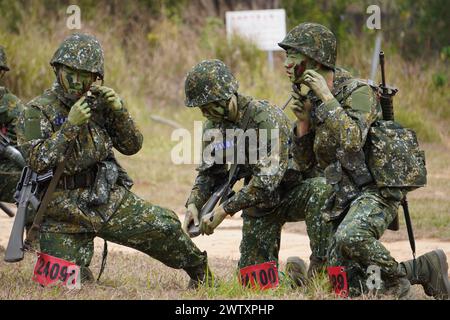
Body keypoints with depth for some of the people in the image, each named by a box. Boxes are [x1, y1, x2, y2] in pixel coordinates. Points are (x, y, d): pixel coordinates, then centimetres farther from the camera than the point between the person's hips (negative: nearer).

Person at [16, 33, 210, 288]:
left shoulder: (99, 104, 3)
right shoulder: (37, 111, -9)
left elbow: (132, 146, 3)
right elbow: (38, 161, -21)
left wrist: (119, 110, -13)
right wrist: (70, 125, -26)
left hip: (109, 199, 3)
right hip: (64, 211, -3)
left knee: (165, 225, -6)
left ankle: (199, 269, 22)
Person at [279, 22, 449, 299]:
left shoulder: (357, 92, -13)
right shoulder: (312, 99, 9)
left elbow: (351, 140, -30)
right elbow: (306, 160, 13)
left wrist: (326, 96, -25)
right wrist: (303, 120, -3)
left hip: (376, 191, -8)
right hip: (347, 198, 9)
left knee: (350, 237, -39)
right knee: (348, 289, 6)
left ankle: (395, 277, -12)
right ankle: (425, 269, 19)